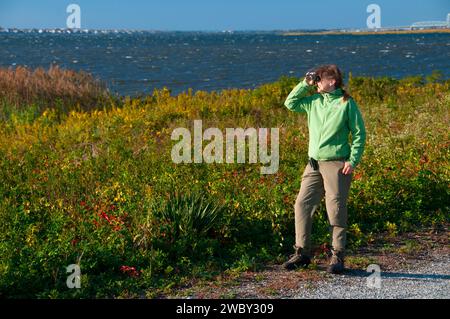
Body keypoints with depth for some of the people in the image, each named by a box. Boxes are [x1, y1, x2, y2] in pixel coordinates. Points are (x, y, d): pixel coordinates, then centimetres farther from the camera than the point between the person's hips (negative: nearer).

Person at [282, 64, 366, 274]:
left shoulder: (347, 103, -3)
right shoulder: (314, 101, 12)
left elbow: (359, 134, -3)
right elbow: (290, 103, 17)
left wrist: (353, 161, -11)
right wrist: (305, 83, 8)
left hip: (336, 165, -6)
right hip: (314, 164, 6)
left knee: (336, 210, -4)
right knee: (302, 205, 0)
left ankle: (337, 256, 5)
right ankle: (302, 253, 9)